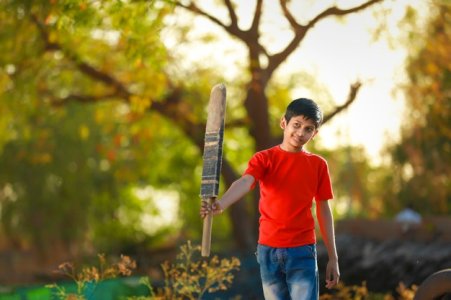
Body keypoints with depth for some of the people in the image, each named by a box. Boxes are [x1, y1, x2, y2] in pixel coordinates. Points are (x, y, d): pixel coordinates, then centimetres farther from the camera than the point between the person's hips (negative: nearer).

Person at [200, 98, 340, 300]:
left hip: (302, 252, 0)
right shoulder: (264, 158, 0)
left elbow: (324, 211, 9)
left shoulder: (318, 165, 5)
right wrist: (220, 205, -41)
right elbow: (244, 183, -20)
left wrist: (333, 257, 7)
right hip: (269, 251, 0)